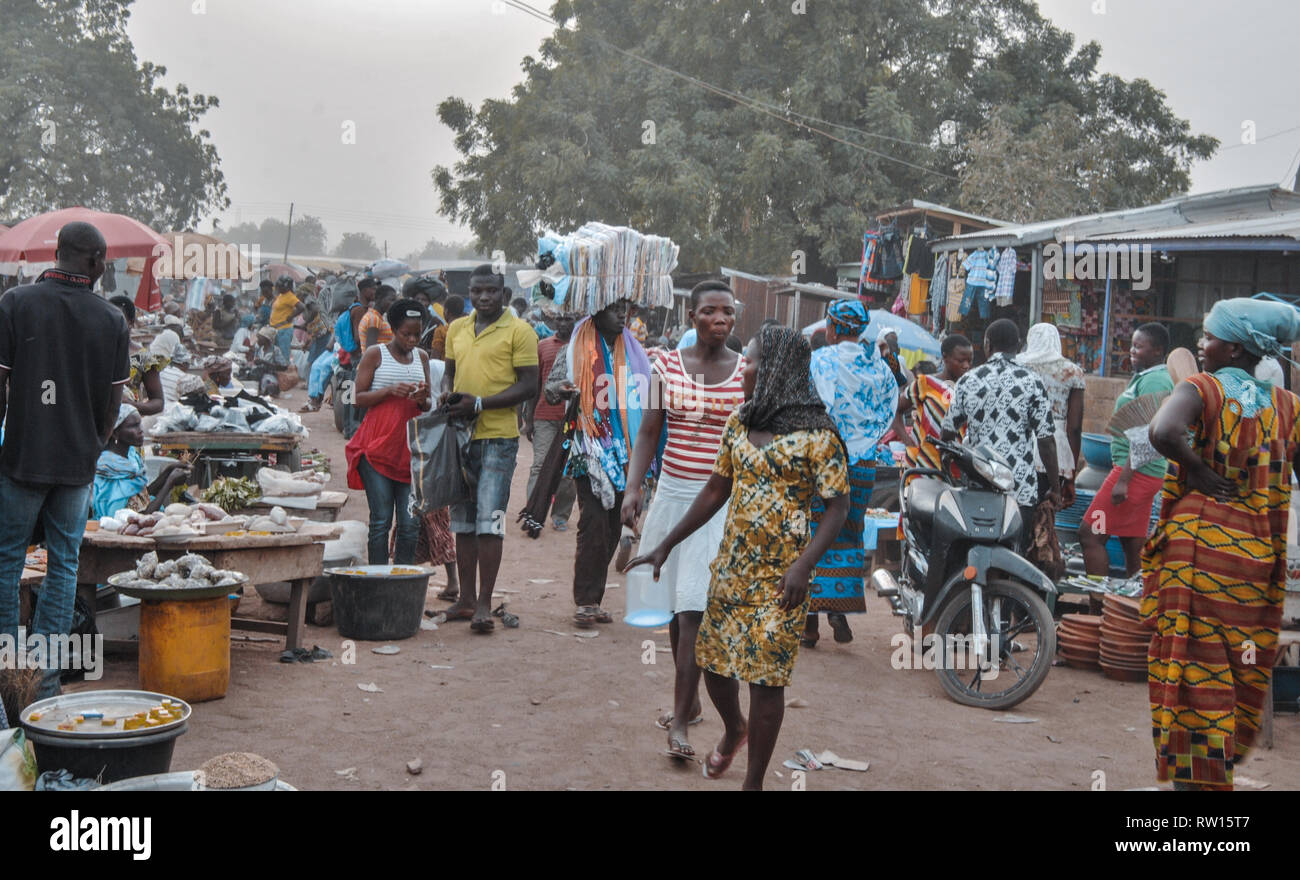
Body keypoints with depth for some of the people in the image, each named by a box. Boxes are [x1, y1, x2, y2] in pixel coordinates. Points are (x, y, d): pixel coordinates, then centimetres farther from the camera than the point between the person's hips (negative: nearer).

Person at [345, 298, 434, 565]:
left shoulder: (422, 357, 15)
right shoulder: (375, 354, 2)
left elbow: (430, 404, 19)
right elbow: (359, 398, -2)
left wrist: (423, 400, -4)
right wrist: (390, 390, -17)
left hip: (410, 447, 4)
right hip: (378, 442, -4)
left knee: (411, 522, 0)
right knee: (381, 519, -6)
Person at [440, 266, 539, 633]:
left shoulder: (519, 331, -4)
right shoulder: (457, 328, 14)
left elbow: (528, 386, -8)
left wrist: (480, 404, -16)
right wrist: (448, 393, 2)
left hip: (498, 436, -6)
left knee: (489, 519, -9)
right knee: (462, 519, 11)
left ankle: (484, 603, -5)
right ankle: (466, 599, 19)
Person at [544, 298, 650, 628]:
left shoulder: (633, 351, 15)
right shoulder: (577, 350, 2)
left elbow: (643, 397, 23)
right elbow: (551, 386, 1)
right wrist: (562, 388, -21)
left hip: (625, 452, 5)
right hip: (591, 449, -5)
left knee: (612, 526, 6)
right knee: (593, 524, -12)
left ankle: (592, 600, 13)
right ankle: (586, 601, -6)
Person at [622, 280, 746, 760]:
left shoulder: (748, 373, -2)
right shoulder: (667, 366, 2)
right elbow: (648, 432, 4)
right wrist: (632, 488, -6)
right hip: (672, 493, 3)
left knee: (694, 608, -10)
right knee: (674, 604, 12)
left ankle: (680, 720, -6)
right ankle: (690, 699, 29)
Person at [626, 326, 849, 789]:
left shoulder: (816, 432, -12)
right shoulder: (739, 423, 6)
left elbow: (838, 505, -11)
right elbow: (716, 490, 13)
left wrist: (804, 564, -23)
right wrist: (665, 546, 11)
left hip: (779, 578, -6)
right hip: (729, 568, 6)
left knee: (765, 679, -1)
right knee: (712, 662, 14)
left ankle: (753, 783, 13)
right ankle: (734, 730, 45)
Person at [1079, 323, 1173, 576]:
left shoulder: (1154, 381, -14)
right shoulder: (1144, 377, 18)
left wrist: (1123, 480, -23)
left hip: (1135, 471, -10)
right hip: (1143, 473, 10)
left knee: (1090, 534, -10)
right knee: (1134, 543, 11)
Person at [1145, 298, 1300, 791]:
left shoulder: (1201, 389, -6)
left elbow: (1163, 432, -27)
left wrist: (1198, 472, -12)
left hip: (1198, 549, -5)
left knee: (1195, 671, 1)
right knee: (1244, 675, 17)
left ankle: (1195, 776, 4)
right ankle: (1225, 766, 28)